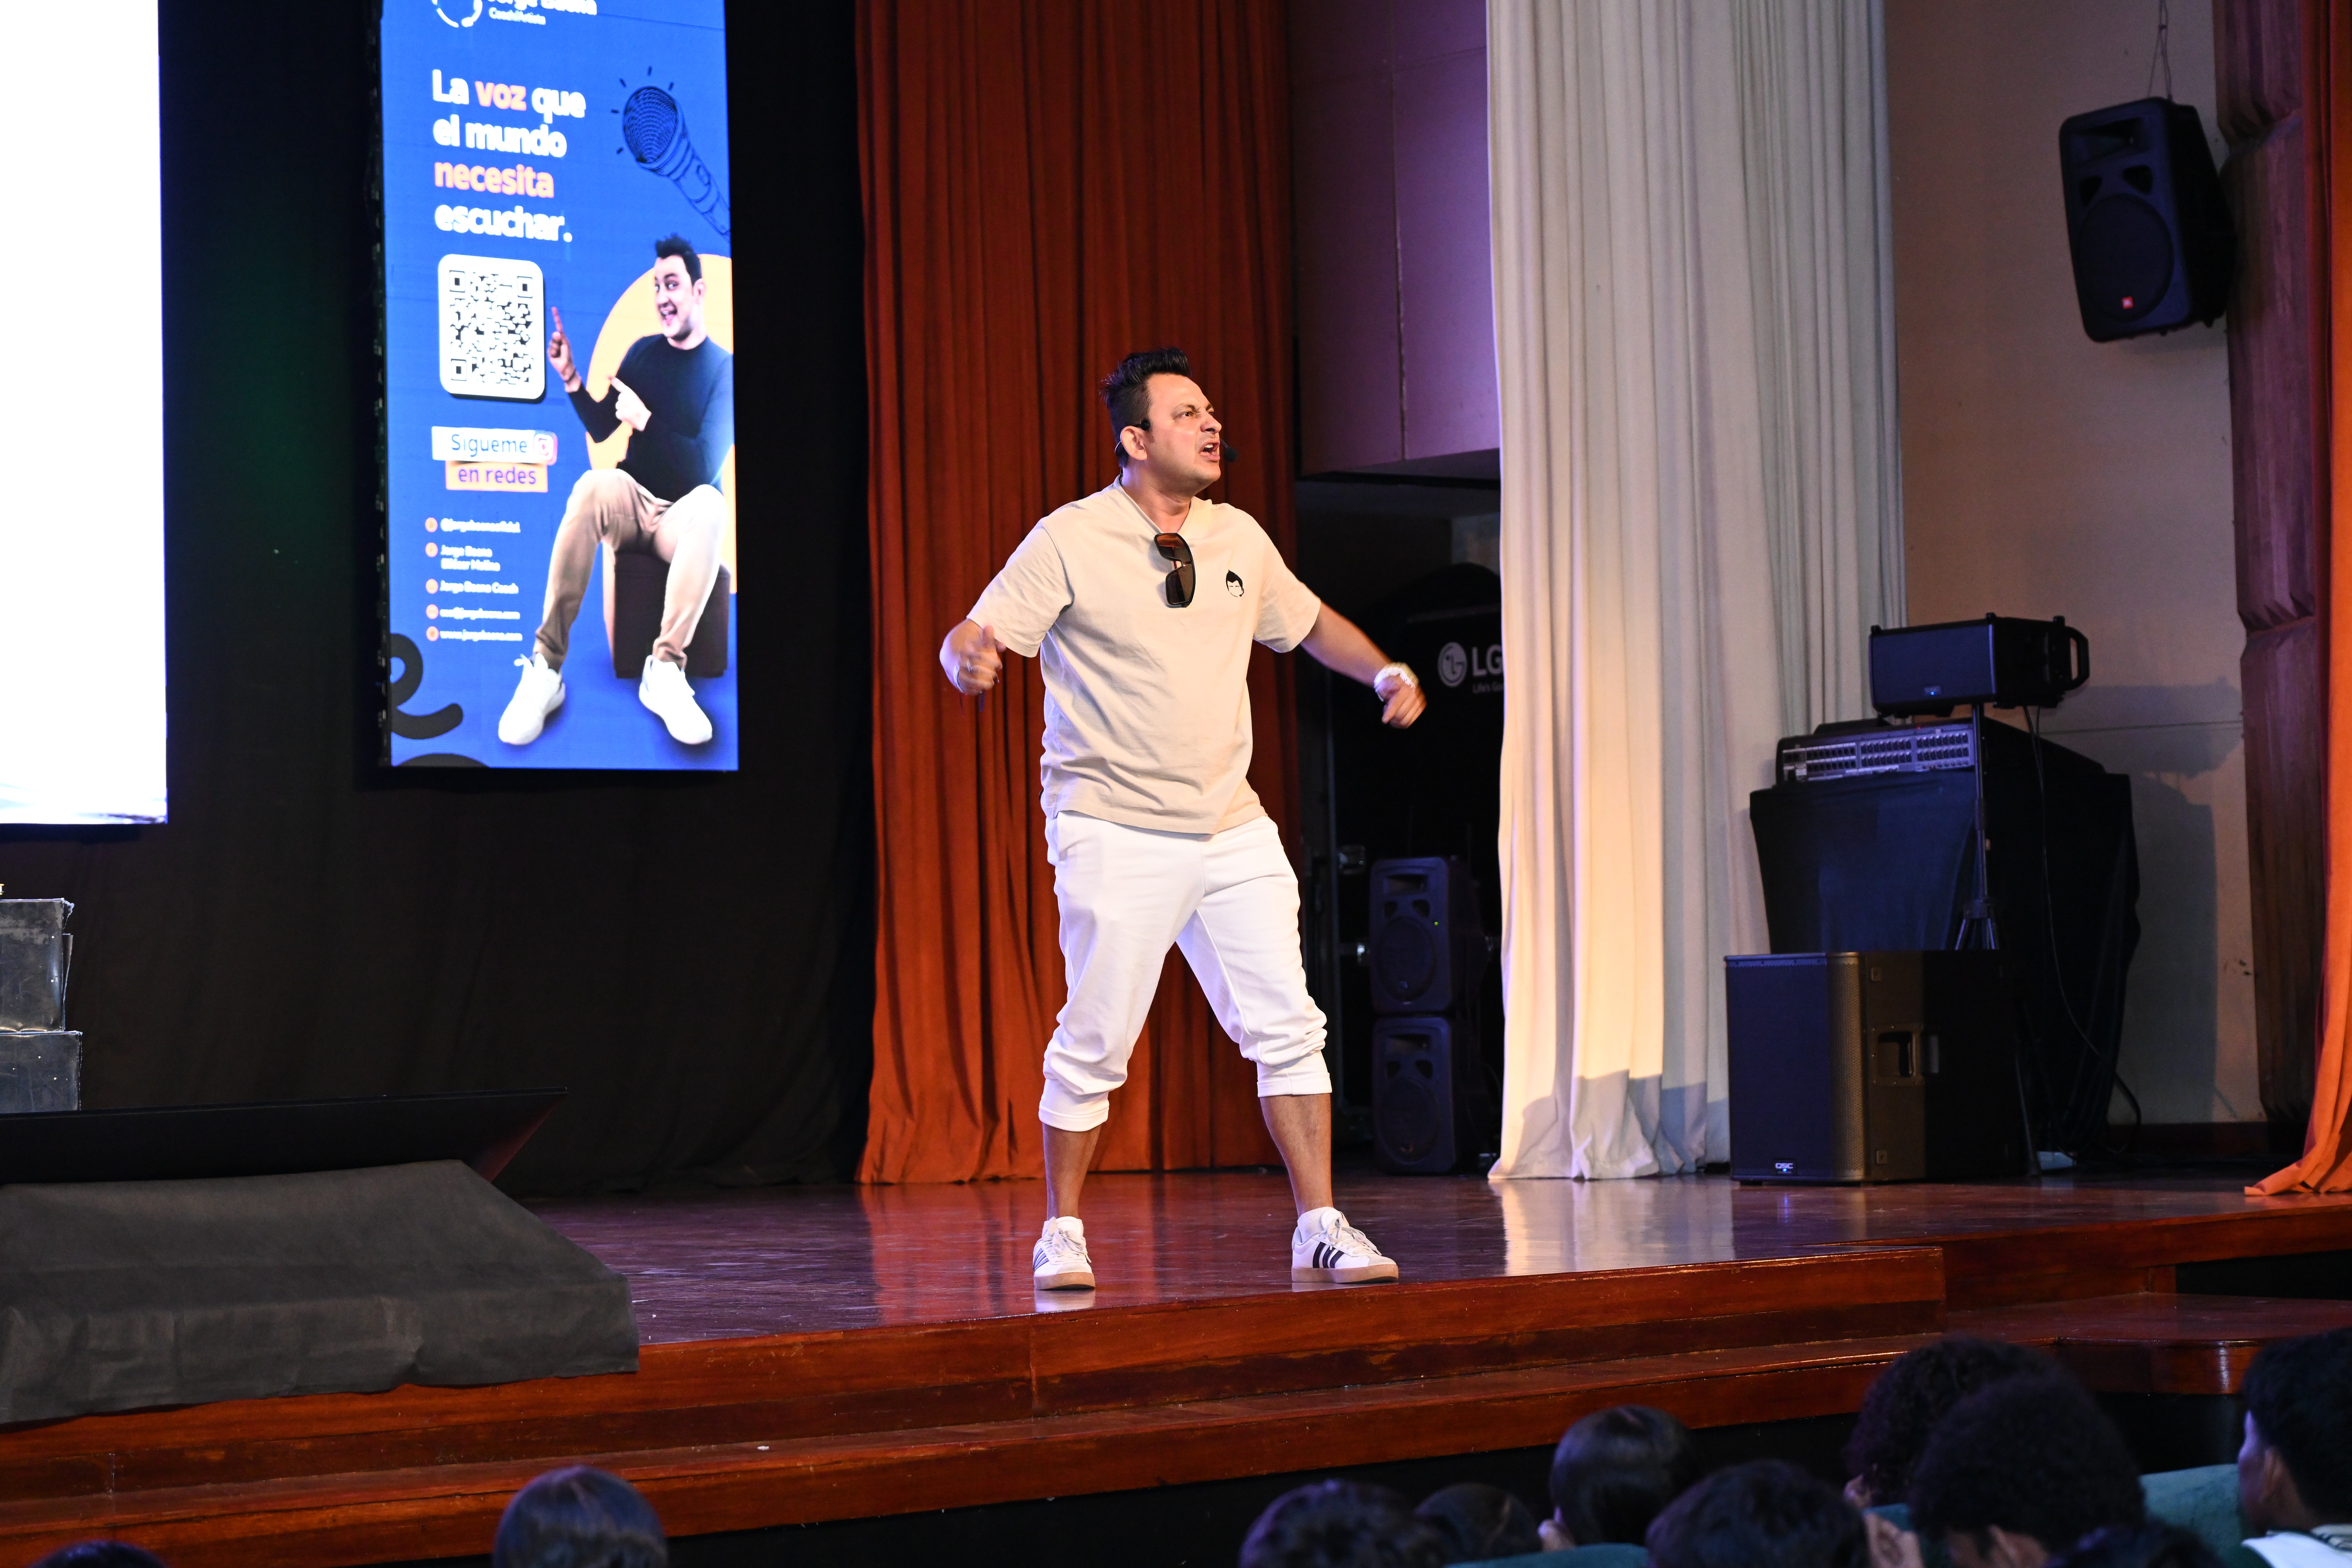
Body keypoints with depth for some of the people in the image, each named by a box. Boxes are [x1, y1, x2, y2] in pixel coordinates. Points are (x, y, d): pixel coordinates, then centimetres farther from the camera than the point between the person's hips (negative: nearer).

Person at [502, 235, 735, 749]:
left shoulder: (724, 369, -2)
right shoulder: (644, 353, 9)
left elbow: (704, 464, -10)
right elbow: (601, 428, 13)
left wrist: (644, 421, -13)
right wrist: (572, 379, -3)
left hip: (680, 517, -2)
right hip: (632, 504, 2)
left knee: (710, 504, -39)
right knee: (595, 485, -34)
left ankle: (665, 671, -42)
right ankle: (545, 668, -39)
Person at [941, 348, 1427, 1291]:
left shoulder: (1238, 538, 10)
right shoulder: (1071, 543, -7)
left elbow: (1307, 621, 26)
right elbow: (973, 637, -11)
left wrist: (1385, 672, 9)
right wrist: (968, 657, -35)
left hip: (1232, 829, 5)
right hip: (1116, 833, -5)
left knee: (1287, 1027, 0)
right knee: (1095, 1043, -3)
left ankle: (1320, 1230, 7)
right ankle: (1062, 1233, 13)